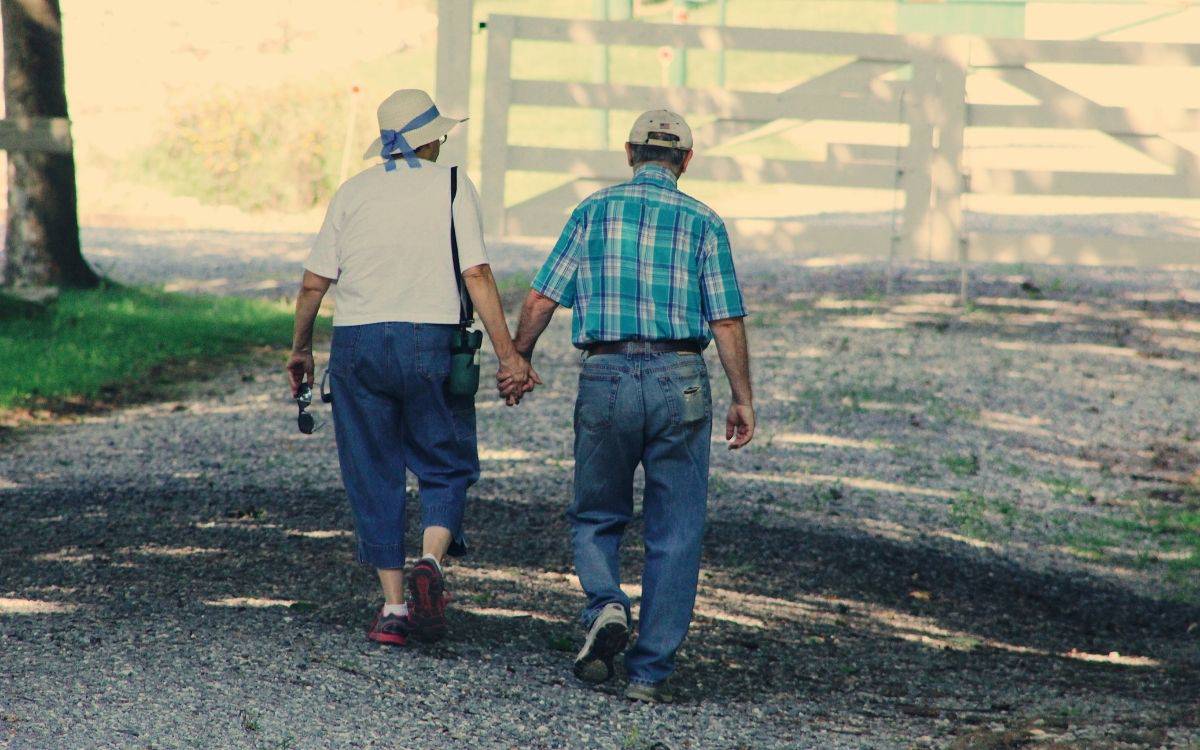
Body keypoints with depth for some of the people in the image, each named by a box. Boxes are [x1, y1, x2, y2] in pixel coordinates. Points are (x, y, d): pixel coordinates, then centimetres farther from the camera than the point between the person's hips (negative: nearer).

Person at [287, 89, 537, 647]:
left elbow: (314, 282, 6)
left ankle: (393, 605, 5)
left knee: (374, 477, 8)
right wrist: (508, 354, -7)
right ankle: (431, 560, -17)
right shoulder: (451, 186, 1)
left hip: (357, 345, 2)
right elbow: (477, 275, -7)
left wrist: (300, 349, 19)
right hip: (430, 340, -2)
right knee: (446, 466, 10)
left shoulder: (353, 192, 9)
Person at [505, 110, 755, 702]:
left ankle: (606, 605, -11)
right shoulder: (703, 222, 4)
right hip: (679, 381, 0)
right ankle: (650, 671, 3)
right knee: (674, 536, 7)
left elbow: (540, 302, 3)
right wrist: (743, 400, 6)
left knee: (596, 518, 17)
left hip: (605, 377, 0)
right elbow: (727, 322, -1)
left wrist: (518, 362, 18)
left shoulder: (594, 210, 5)